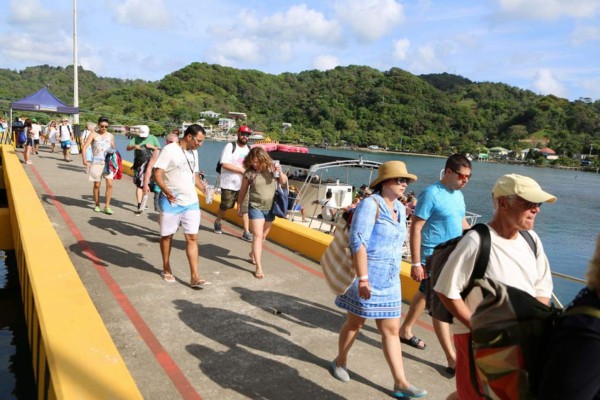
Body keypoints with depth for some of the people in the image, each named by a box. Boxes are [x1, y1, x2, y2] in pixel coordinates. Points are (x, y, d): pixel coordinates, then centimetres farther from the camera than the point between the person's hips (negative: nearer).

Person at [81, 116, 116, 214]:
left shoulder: (110, 136, 9)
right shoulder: (93, 134, -1)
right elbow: (85, 147, -10)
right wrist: (84, 159, -24)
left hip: (108, 163, 2)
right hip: (96, 163, -2)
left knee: (110, 184, -7)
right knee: (97, 185, 7)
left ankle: (107, 206, 1)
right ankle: (96, 205, 23)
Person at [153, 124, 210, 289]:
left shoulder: (193, 152, 10)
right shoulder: (169, 150, -12)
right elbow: (157, 174, -16)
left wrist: (204, 188, 3)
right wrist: (167, 192, -32)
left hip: (191, 202, 5)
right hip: (171, 202, -5)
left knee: (192, 238, 0)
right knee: (167, 236, 11)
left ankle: (194, 277, 1)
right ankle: (166, 269, 32)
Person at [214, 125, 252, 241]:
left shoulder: (249, 149, 9)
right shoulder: (230, 146, -7)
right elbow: (224, 164, -16)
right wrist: (241, 170, -19)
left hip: (243, 184, 4)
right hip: (229, 184, -4)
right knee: (224, 206, 9)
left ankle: (246, 232, 1)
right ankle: (217, 222, 37)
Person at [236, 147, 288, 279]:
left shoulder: (272, 168, -6)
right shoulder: (248, 173, -10)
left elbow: (284, 183, 1)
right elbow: (243, 191, 1)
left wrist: (280, 172, -18)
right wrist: (239, 207, 8)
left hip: (270, 208, 3)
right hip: (255, 208, -3)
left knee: (263, 236, 18)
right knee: (257, 236, -10)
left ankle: (253, 253, 44)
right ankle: (259, 267, -8)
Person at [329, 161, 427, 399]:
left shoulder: (399, 208, 9)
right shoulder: (370, 204, -16)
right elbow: (358, 242, -23)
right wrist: (363, 278, -27)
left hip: (389, 281, 7)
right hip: (366, 278, -7)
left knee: (391, 330, 9)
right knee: (355, 323, 11)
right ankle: (340, 362, 34)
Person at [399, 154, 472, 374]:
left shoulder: (458, 195, 8)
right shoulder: (431, 194, -17)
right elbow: (415, 228, -18)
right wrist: (416, 263, -21)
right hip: (432, 259, -9)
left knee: (425, 294, 21)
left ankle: (405, 331, 39)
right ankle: (452, 359, 2)